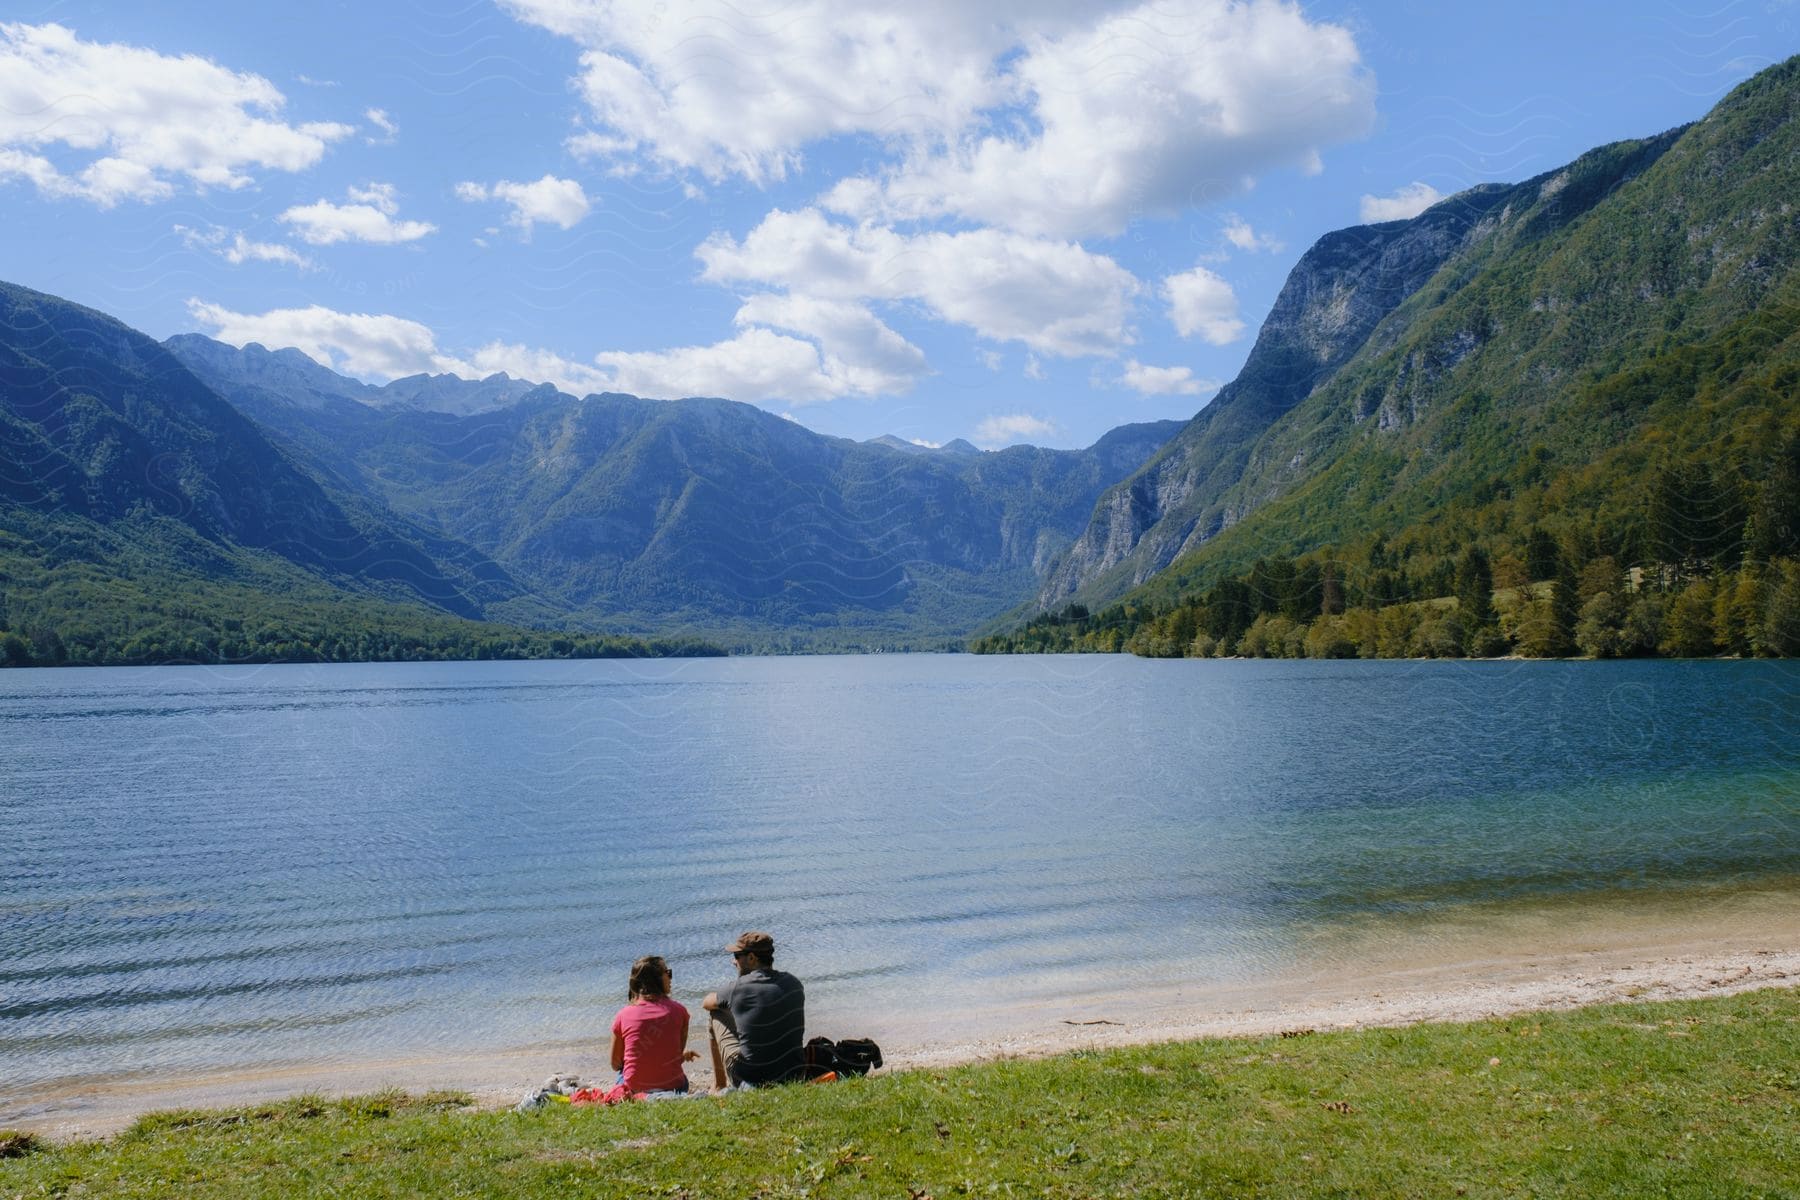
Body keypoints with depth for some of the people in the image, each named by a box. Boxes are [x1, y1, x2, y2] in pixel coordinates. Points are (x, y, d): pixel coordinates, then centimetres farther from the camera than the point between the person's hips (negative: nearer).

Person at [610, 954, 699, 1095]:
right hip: (671, 1087, 1)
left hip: (634, 1089, -1)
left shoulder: (623, 1015, -2)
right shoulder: (678, 1011, -5)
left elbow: (615, 1064, 8)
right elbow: (678, 1055, 3)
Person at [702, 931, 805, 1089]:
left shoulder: (737, 988, -12)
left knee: (715, 1016, 13)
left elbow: (706, 1003, 8)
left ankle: (719, 1086, 24)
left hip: (751, 1078, -4)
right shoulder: (793, 983, 2)